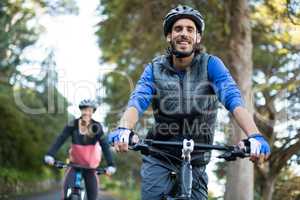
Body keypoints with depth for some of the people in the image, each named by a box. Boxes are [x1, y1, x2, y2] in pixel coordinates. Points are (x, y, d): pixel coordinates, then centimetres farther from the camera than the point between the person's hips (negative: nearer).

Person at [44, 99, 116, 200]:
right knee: (67, 187, -24)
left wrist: (111, 165, -34)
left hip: (90, 166, 0)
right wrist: (50, 155, -38)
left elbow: (105, 146, -21)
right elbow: (60, 139, -22)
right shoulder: (73, 125, -12)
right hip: (75, 164, 0)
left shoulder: (96, 127, -14)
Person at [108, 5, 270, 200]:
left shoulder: (210, 65, -8)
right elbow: (137, 100, -18)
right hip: (158, 159, 0)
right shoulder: (155, 69, -3)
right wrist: (124, 129, -41)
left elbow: (233, 98, -21)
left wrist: (255, 136, -39)